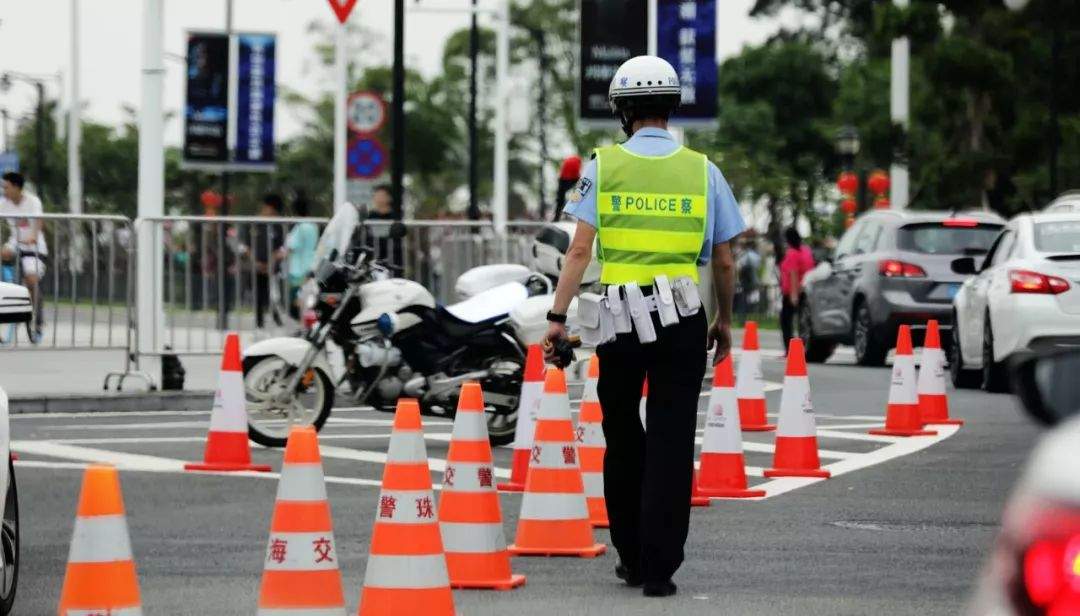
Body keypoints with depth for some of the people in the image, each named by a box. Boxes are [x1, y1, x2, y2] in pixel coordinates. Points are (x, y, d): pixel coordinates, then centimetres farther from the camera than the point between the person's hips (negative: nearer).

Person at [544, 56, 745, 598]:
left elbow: (579, 250, -7)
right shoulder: (702, 171, 4)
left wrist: (558, 318, -5)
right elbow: (724, 261, 7)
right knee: (671, 444, 1)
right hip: (684, 320, 0)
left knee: (623, 439, 15)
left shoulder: (603, 166, 0)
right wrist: (724, 320, 21)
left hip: (619, 318, 0)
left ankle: (632, 557, 23)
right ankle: (659, 568, -4)